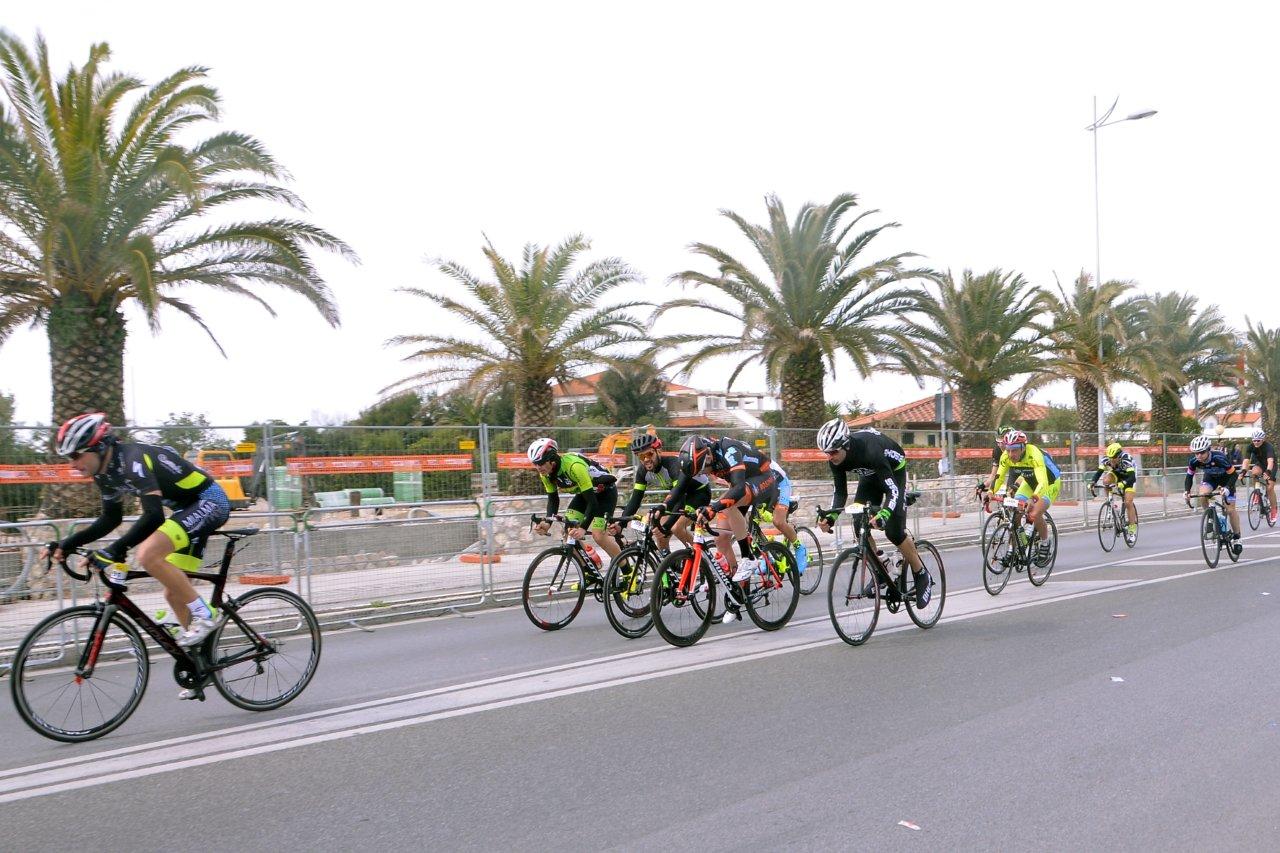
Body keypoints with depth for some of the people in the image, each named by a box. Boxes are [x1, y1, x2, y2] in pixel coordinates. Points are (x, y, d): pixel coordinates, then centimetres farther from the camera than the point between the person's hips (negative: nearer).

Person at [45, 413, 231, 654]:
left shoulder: (133, 460, -25)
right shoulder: (105, 473, 4)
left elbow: (154, 515, -36)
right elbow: (111, 519, 16)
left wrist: (117, 549, -42)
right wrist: (68, 544, 7)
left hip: (209, 501, -10)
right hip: (189, 508, 10)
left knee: (148, 555, -27)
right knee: (174, 593, 7)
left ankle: (204, 617, -16)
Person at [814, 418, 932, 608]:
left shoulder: (870, 451, -42)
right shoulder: (835, 459, -23)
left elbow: (893, 491, -43)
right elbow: (840, 492, -14)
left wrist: (883, 515, -60)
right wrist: (831, 516, -31)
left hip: (894, 471, -6)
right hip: (870, 474, 6)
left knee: (893, 531, -16)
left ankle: (922, 576, 4)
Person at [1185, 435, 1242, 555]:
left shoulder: (1219, 458, -38)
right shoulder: (1194, 461, -27)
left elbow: (1233, 474, -30)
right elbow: (1189, 476, -13)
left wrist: (1227, 488, -45)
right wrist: (1186, 491, -28)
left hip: (1226, 477, -3)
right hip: (1210, 477, 3)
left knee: (1230, 510, -6)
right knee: (1202, 495, -28)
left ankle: (1236, 538, 8)